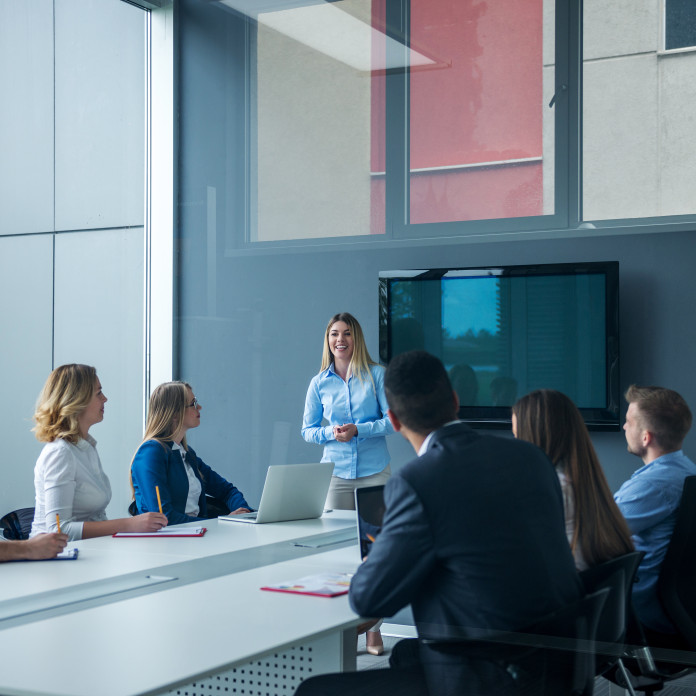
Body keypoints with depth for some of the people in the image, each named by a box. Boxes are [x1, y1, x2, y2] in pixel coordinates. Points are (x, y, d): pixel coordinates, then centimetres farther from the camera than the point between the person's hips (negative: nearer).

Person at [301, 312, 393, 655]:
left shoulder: (376, 375, 2)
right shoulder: (319, 383, 8)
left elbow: (393, 420, -2)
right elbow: (308, 430, 12)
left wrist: (358, 430, -14)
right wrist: (331, 432, -8)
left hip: (375, 472, -2)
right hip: (335, 473, 2)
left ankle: (373, 627, 3)